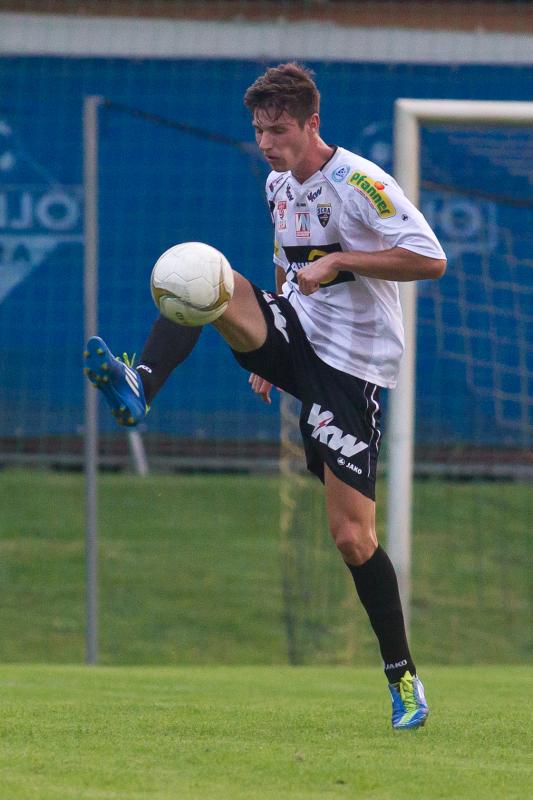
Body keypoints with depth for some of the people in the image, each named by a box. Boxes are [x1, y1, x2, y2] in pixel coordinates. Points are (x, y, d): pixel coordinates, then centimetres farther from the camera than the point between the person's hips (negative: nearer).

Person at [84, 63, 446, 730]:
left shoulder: (359, 183, -14)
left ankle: (403, 678, 6)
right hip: (297, 342, 6)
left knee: (352, 537, -9)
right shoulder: (279, 186, 10)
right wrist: (268, 355, 20)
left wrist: (339, 260, -24)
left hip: (352, 367, -6)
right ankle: (139, 388, -35)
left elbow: (431, 259, -20)